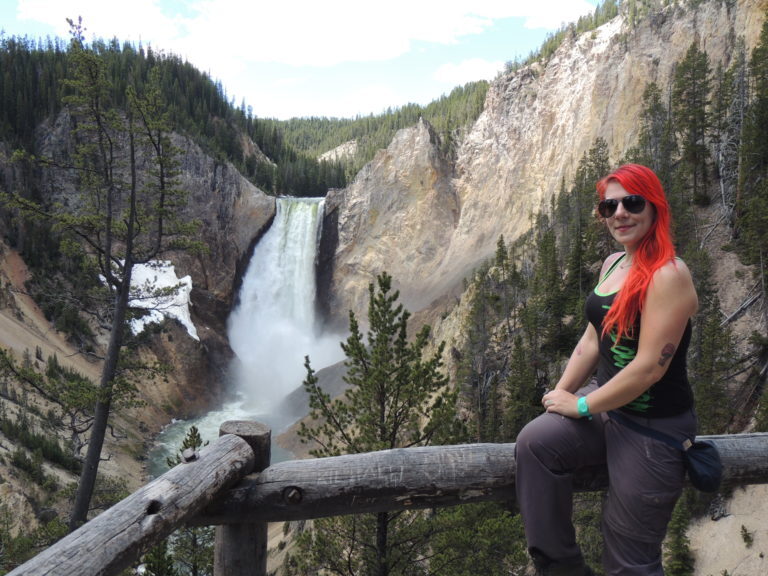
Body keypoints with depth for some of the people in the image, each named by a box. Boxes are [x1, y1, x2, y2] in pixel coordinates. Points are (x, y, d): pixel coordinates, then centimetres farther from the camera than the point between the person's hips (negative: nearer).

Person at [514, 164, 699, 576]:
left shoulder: (668, 275, -21)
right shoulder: (612, 264, 6)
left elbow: (649, 368, -24)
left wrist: (581, 406, -15)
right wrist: (562, 392, -1)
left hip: (653, 427, -7)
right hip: (606, 405, 7)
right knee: (534, 442, -17)